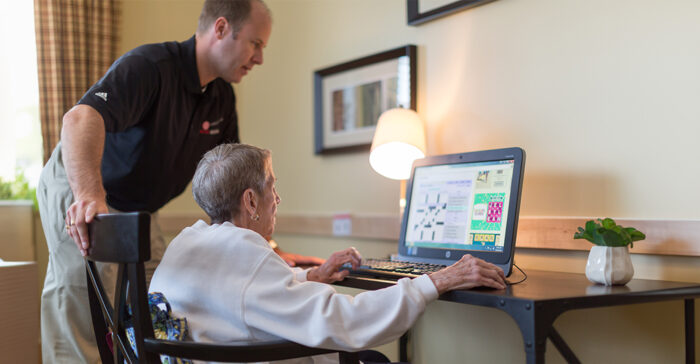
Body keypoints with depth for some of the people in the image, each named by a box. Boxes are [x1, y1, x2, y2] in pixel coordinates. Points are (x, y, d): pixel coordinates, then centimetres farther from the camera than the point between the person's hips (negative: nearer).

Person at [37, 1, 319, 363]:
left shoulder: (222, 98, -2)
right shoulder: (149, 66, -27)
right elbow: (81, 118, -44)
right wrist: (90, 195, -62)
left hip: (138, 208, 8)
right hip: (76, 190, -8)